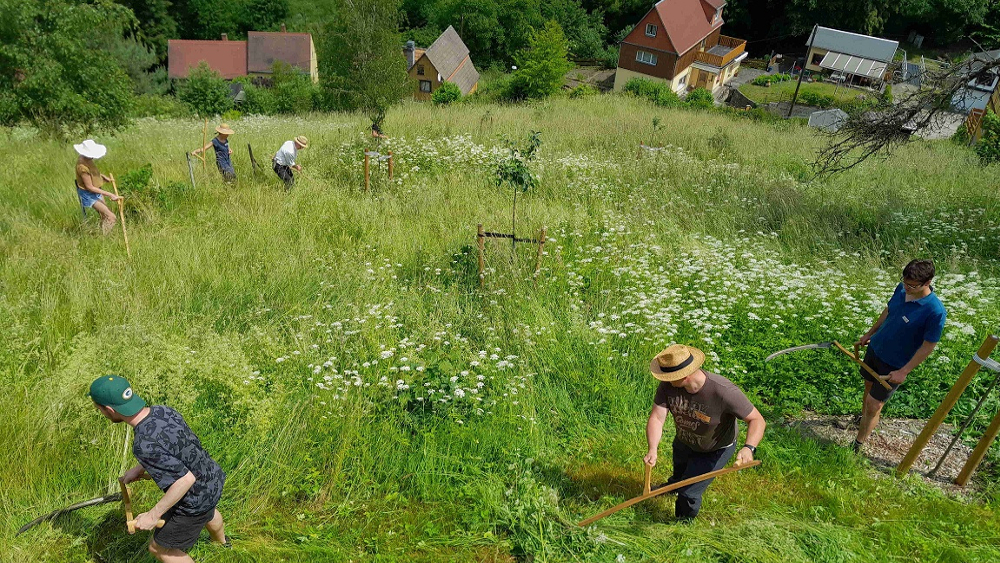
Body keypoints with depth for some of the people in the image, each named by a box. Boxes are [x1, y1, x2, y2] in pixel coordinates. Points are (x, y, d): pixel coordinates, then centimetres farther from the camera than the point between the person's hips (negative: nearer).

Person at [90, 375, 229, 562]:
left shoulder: (143, 445, -35)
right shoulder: (164, 411, -12)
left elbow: (186, 479, -34)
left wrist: (153, 515, -24)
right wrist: (140, 468, 6)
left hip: (194, 504, -8)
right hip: (214, 477, 8)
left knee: (159, 548, 18)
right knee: (208, 513, 40)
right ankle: (222, 542, 72)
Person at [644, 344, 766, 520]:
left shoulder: (723, 391, -43)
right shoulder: (668, 385, -30)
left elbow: (757, 420, -37)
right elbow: (656, 418, -32)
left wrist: (749, 448, -55)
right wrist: (652, 450, -49)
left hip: (715, 451, -5)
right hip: (683, 442, 5)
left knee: (688, 493, -3)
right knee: (679, 472, 34)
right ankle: (673, 485, 73)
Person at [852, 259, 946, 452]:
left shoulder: (935, 311, -29)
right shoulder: (901, 289, -10)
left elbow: (928, 346, -20)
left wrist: (903, 372, -18)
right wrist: (869, 334, 19)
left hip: (893, 365, -6)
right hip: (875, 348, 6)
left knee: (873, 405, -1)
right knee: (869, 386, 25)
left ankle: (858, 445, 16)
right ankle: (863, 418, 51)